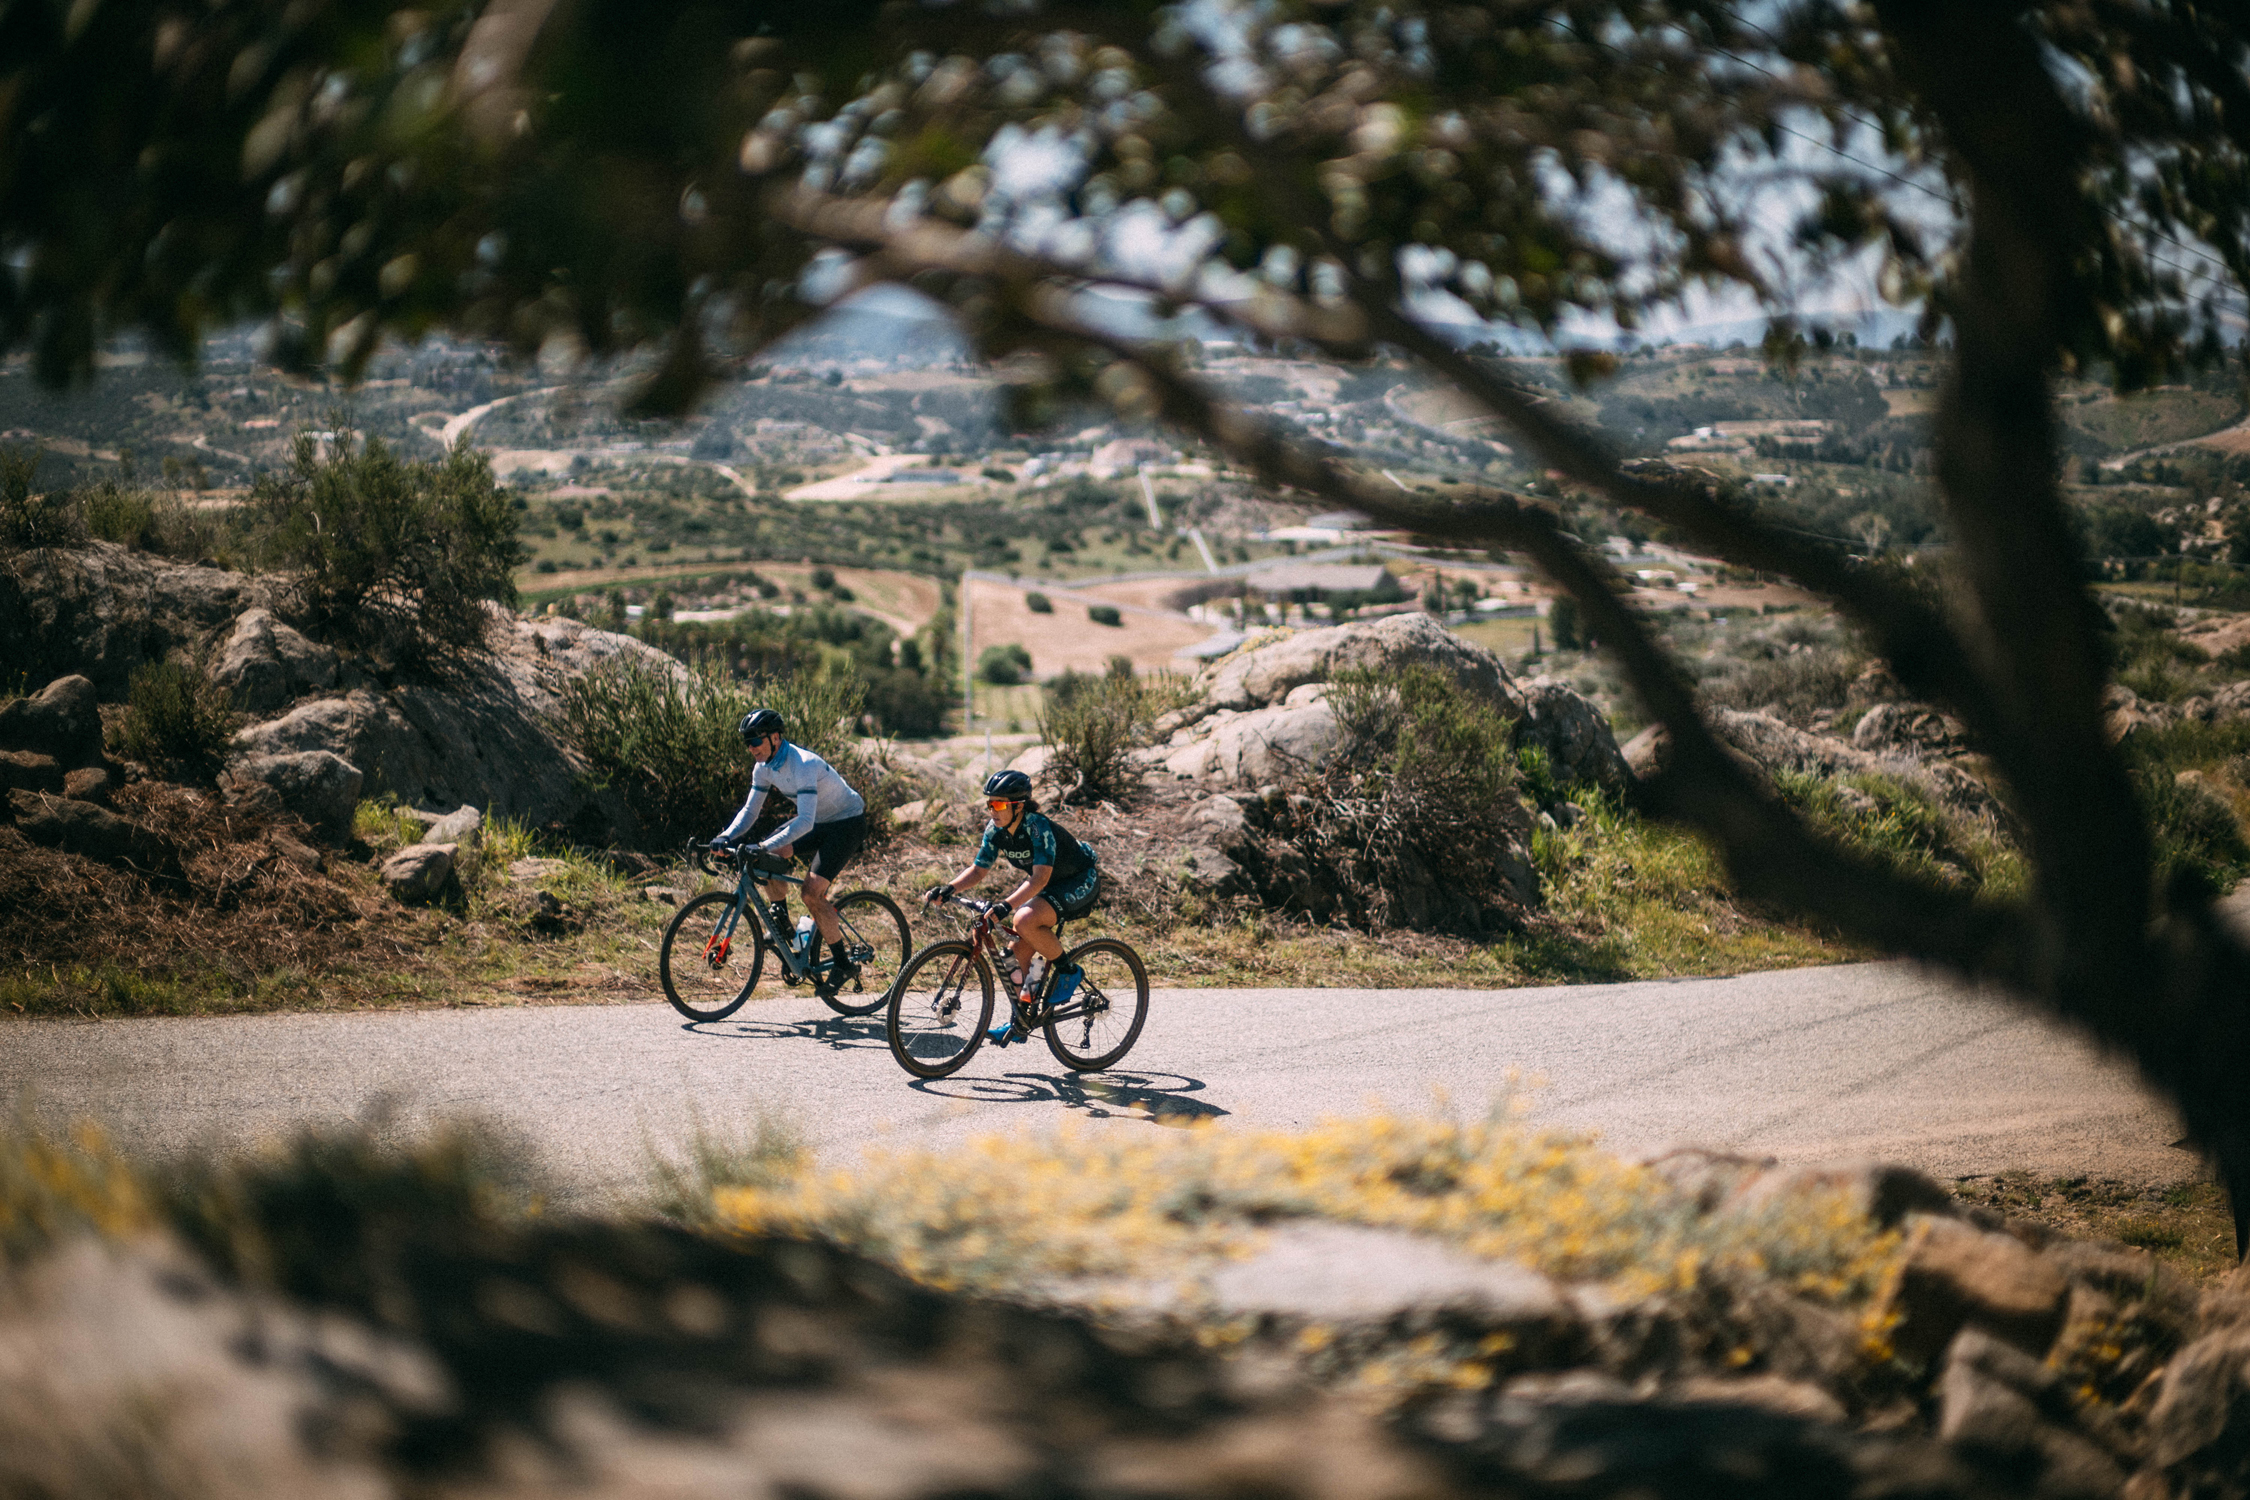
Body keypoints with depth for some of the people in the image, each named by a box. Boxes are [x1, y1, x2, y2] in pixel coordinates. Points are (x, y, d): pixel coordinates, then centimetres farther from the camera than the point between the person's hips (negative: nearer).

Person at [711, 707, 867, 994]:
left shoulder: (803, 765, -32)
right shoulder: (764, 768, -6)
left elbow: (805, 822, -40)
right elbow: (750, 810, 0)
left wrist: (767, 847, -48)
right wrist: (726, 836, -18)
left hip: (848, 823, -8)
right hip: (820, 822, 8)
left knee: (812, 892, -20)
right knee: (769, 855, -13)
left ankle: (842, 964, -8)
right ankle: (782, 924, 4)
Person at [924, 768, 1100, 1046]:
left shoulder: (1037, 827, -30)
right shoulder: (996, 830, -8)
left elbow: (1040, 878, -38)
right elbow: (978, 869, -2)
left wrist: (1006, 905, -49)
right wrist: (949, 889, -21)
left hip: (1081, 882, -8)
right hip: (1048, 884, 8)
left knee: (1025, 920, -31)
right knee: (1022, 946, 0)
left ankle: (1066, 969, -10)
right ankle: (1021, 1019, 13)